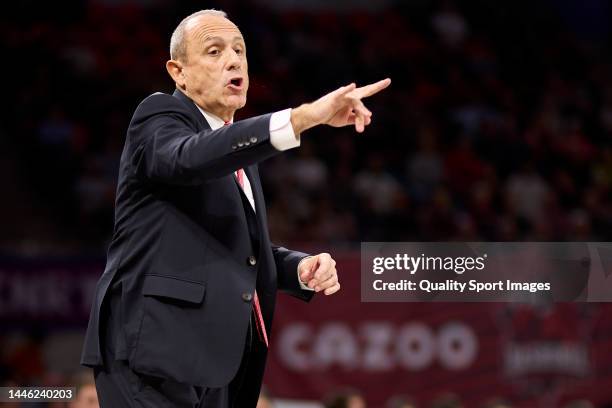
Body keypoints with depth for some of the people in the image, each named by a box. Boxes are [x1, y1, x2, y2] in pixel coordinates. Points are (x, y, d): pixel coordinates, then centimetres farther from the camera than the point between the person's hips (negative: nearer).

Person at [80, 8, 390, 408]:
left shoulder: (238, 145, 21)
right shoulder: (159, 117, -4)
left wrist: (302, 268, 3)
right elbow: (189, 158, -28)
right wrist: (304, 116, -39)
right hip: (159, 356, -8)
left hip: (221, 358, 8)